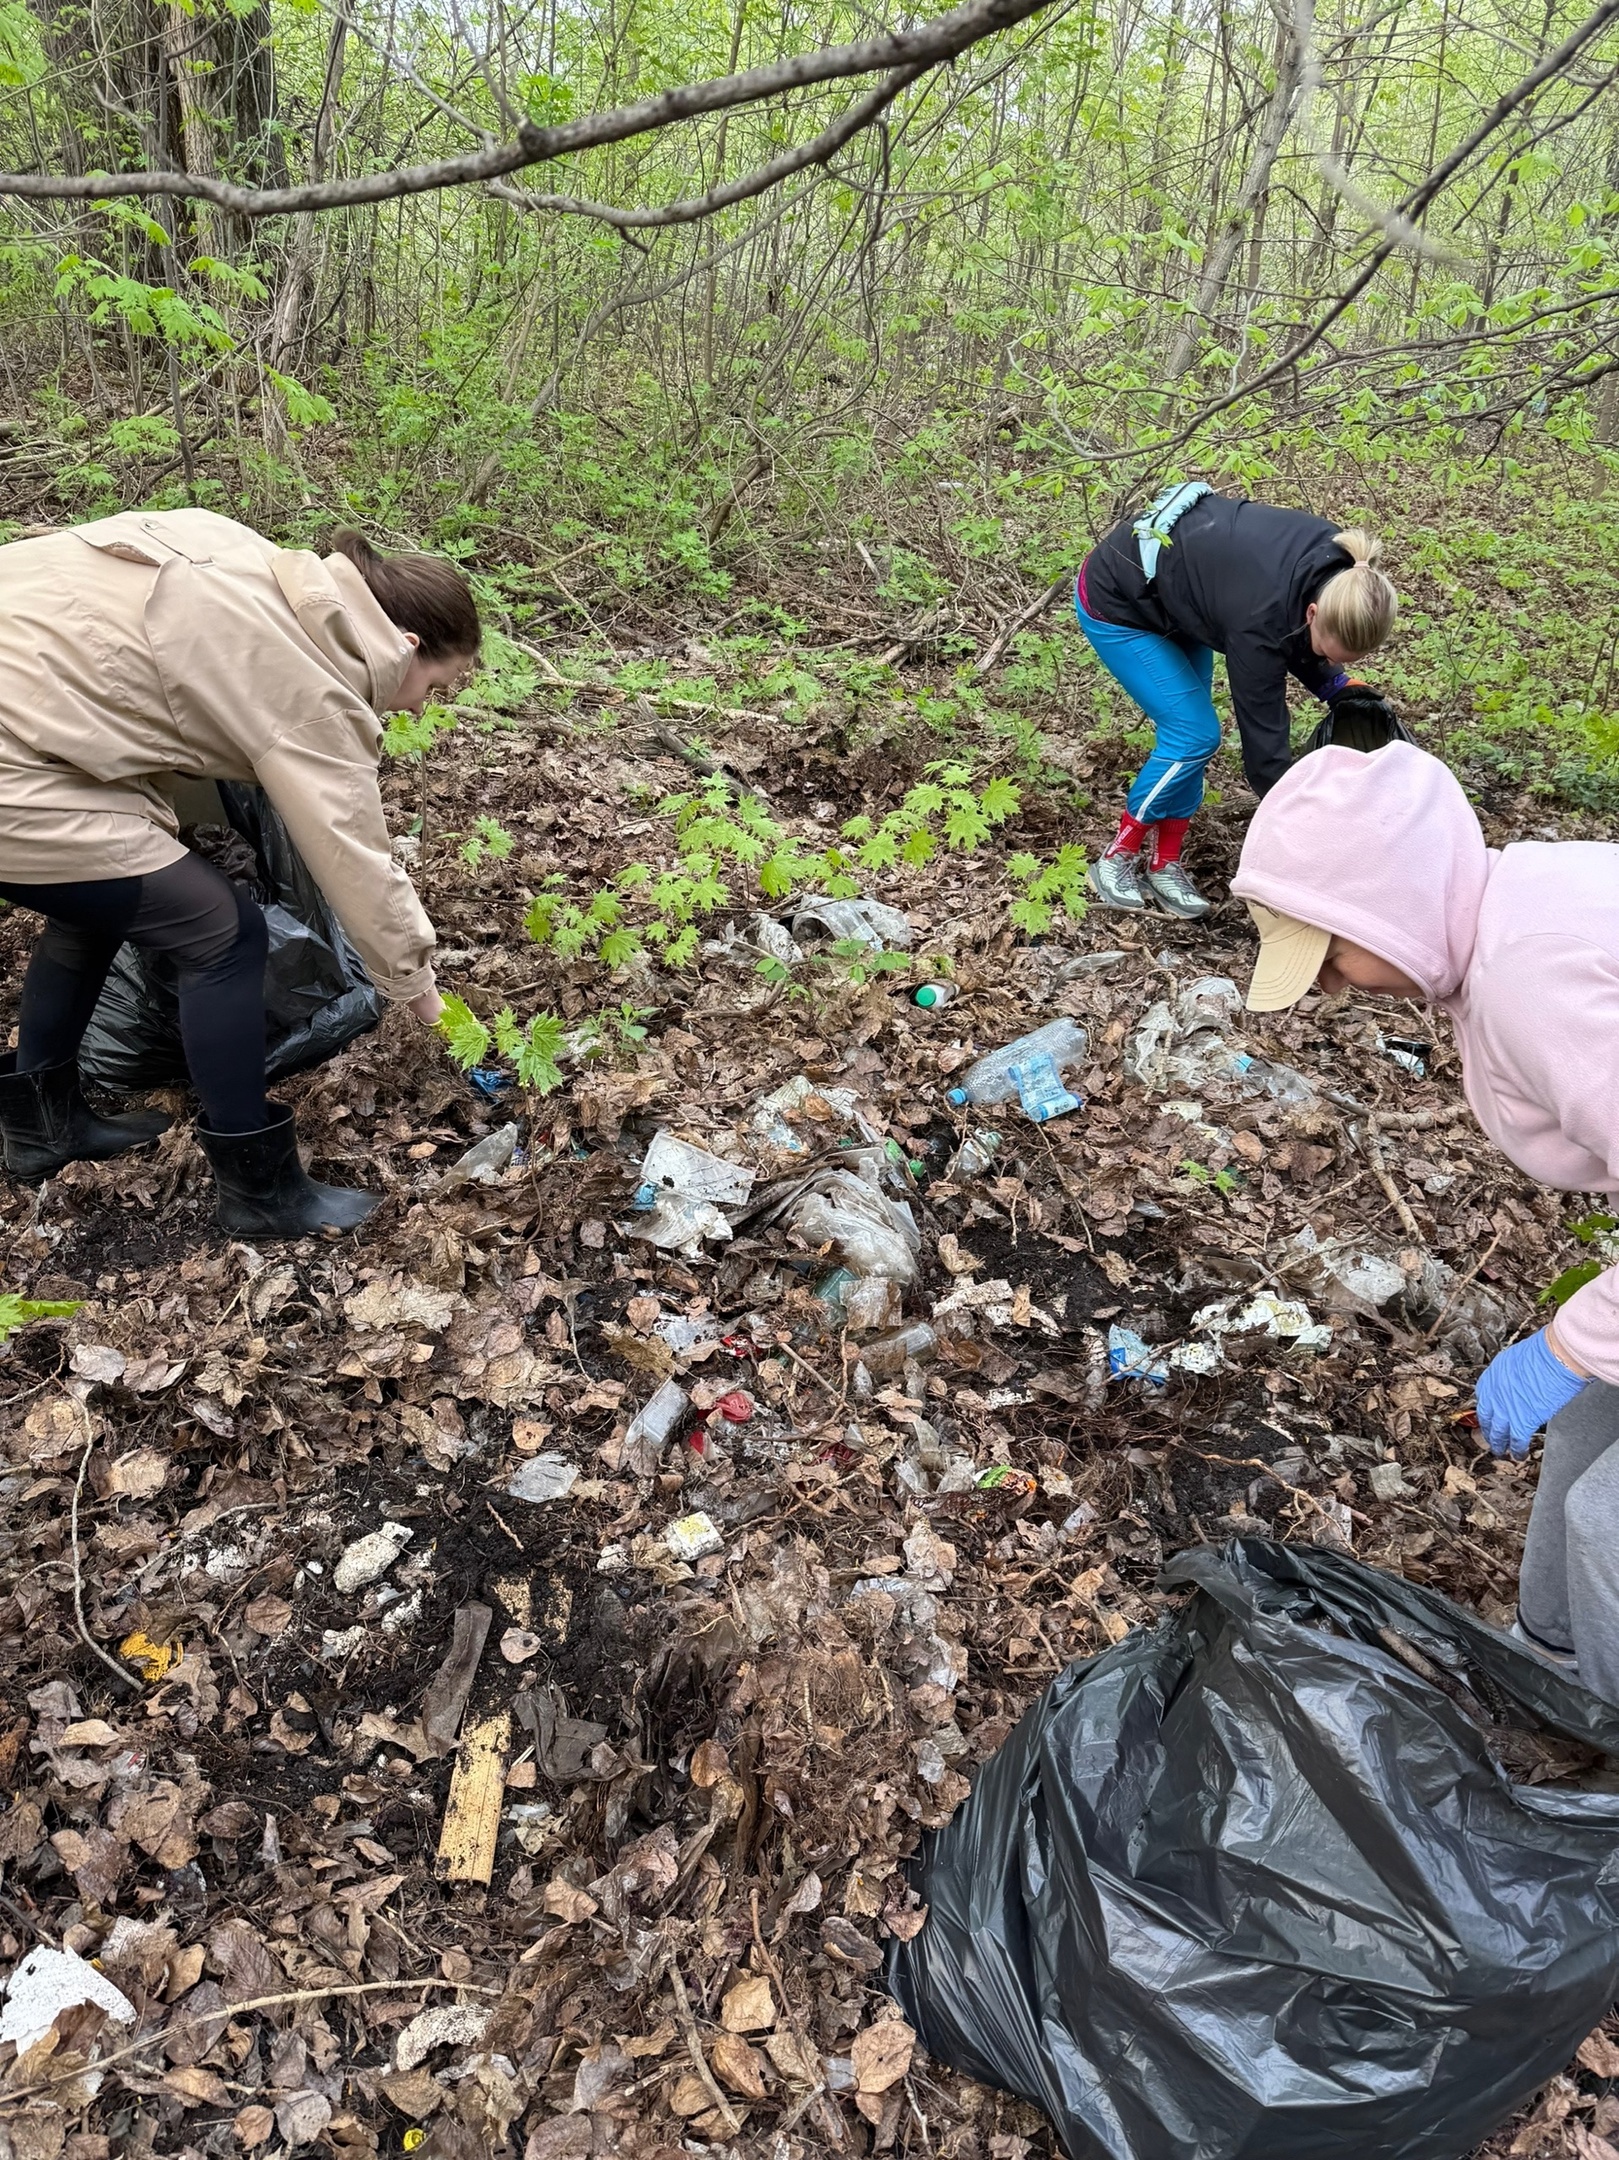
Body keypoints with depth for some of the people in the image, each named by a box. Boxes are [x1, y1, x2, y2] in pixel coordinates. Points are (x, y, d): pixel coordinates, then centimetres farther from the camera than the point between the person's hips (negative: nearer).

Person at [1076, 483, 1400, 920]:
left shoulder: (1336, 566, -17)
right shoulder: (1261, 618, -36)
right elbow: (1264, 740, -28)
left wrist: (1339, 684, -8)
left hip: (1175, 588, 8)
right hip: (1116, 605, -8)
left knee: (1189, 728, 3)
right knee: (1195, 734, -11)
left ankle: (1165, 863, 14)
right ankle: (1118, 858, 4)